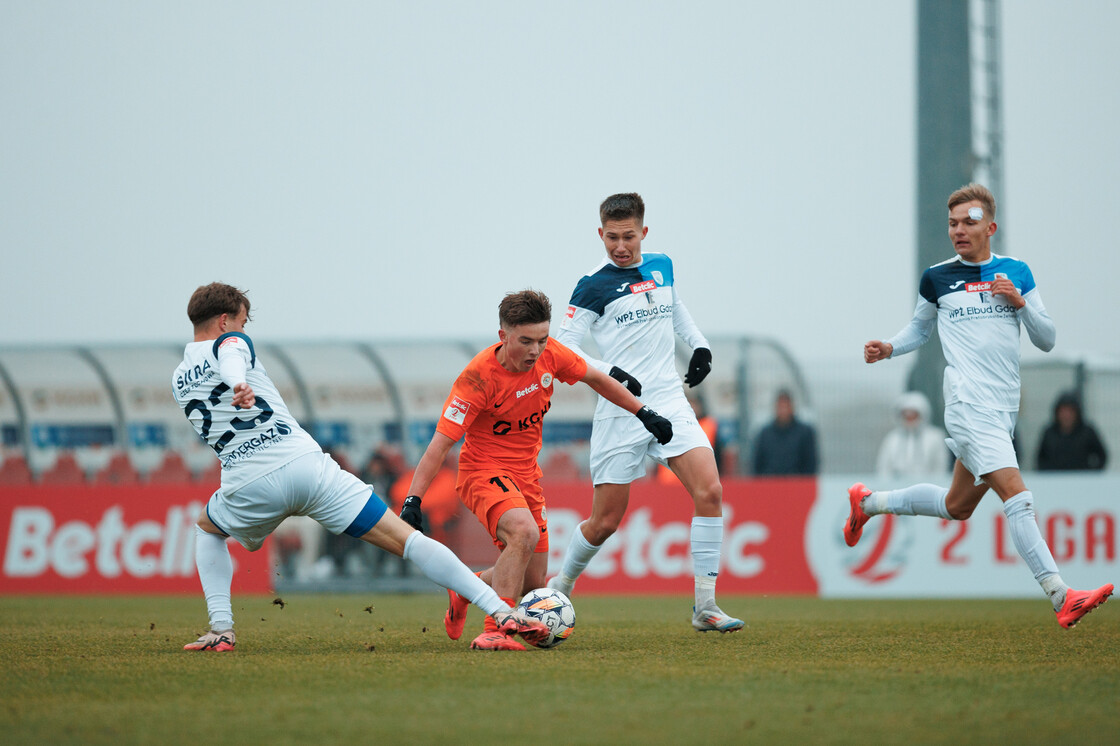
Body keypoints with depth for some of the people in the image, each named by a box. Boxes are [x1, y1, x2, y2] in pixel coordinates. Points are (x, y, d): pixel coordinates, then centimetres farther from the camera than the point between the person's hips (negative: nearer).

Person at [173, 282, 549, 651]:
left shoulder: (179, 381, 20)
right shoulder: (231, 342, 6)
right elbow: (230, 356, -20)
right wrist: (239, 384, -40)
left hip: (247, 486, 3)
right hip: (306, 464, -3)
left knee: (207, 529, 38)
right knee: (407, 540, -4)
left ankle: (221, 628, 21)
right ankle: (502, 612, -15)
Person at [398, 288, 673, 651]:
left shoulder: (548, 354, -10)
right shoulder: (478, 377, -25)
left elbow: (595, 378, 11)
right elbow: (440, 444, -25)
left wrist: (644, 414, 14)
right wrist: (413, 500, -32)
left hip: (526, 473, 7)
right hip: (484, 471, -7)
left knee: (533, 581, 8)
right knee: (524, 531, -36)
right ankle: (496, 631, -30)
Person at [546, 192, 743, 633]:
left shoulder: (662, 266, 11)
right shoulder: (594, 286, -5)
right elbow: (561, 348, -6)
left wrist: (699, 344, 18)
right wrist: (609, 373, -19)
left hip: (669, 402, 4)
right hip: (621, 411, -4)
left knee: (709, 492, -15)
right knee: (606, 521, 0)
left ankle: (705, 607, -12)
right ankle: (562, 584, 29)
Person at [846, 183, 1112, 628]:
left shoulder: (1016, 273, 10)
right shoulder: (936, 279, 5)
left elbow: (1046, 340, 10)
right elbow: (920, 328, 21)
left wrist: (1020, 303, -7)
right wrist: (888, 348, 3)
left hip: (1005, 408, 5)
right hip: (969, 405, -5)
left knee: (957, 506, 16)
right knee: (1017, 498, -18)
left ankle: (868, 503, 36)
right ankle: (1061, 598, -25)